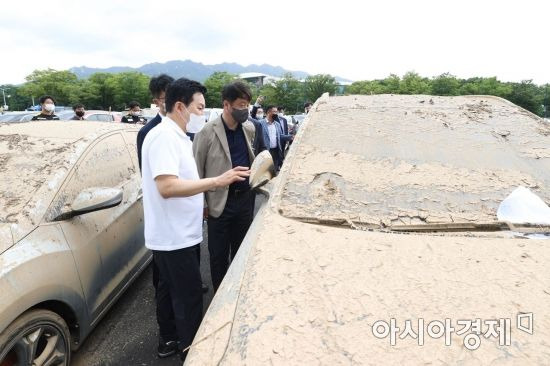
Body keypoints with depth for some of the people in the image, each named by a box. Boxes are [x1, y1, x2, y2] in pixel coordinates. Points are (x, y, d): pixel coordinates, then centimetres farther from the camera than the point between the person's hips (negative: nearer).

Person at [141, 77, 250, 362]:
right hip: (174, 235, -10)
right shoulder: (164, 136, -21)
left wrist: (199, 203, 19)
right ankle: (189, 351, 16)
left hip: (174, 232, 10)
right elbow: (166, 186, -31)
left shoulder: (176, 136, 11)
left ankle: (169, 336, 39)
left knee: (170, 288, 22)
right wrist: (216, 181, -31)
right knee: (189, 295, 1)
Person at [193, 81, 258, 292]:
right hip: (220, 201, -5)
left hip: (245, 198, 5)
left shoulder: (249, 128, 3)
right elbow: (196, 169, -8)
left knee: (241, 249, 17)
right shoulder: (208, 132, -13)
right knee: (219, 253, 9)